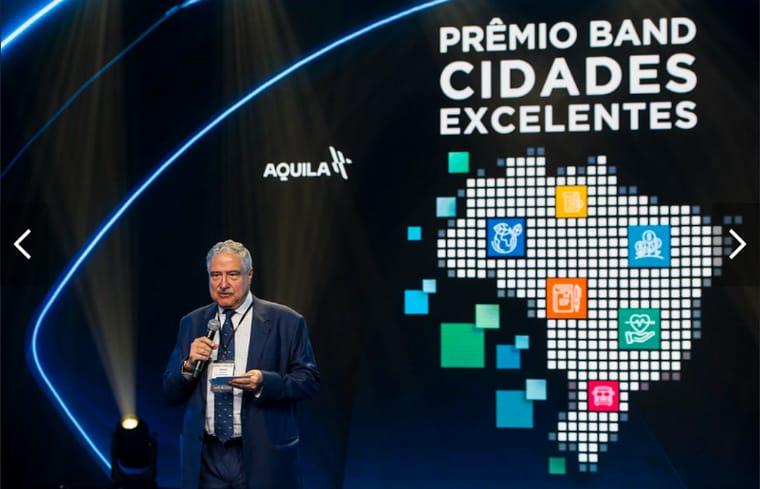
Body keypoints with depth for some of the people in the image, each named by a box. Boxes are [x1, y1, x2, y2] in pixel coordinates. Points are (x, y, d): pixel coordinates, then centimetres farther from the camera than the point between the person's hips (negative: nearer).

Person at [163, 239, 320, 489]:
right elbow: (171, 394, 10)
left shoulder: (286, 322, -1)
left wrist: (264, 382, -20)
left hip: (262, 456, -3)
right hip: (206, 457, 3)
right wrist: (189, 365, -10)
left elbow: (310, 381, -4)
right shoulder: (191, 323, 10)